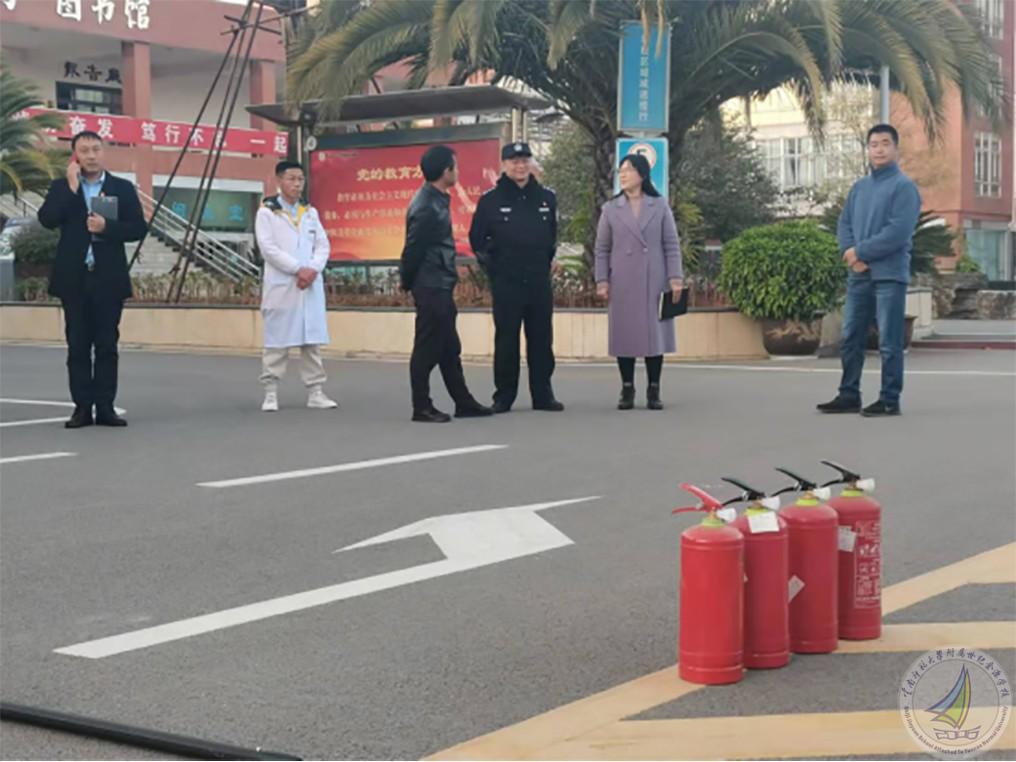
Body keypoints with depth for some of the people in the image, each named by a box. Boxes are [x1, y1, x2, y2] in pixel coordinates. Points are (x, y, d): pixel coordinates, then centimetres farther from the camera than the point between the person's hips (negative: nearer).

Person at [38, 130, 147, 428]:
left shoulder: (122, 188, 6)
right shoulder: (61, 188, 7)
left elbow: (138, 228, 0)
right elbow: (47, 220, -9)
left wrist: (107, 227, -15)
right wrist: (71, 188, -11)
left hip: (108, 278, 0)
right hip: (74, 279, 0)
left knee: (107, 345, 2)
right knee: (78, 345, 2)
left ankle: (105, 407, 6)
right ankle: (82, 407, 6)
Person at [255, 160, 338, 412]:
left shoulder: (310, 212, 15)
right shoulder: (267, 212, -1)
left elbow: (323, 245, 9)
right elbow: (268, 248, -10)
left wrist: (312, 270, -9)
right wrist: (298, 270, -14)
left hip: (311, 285, 5)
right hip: (281, 285, -4)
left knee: (312, 339, 5)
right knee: (276, 340, 0)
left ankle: (315, 392, 10)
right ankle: (271, 393, 5)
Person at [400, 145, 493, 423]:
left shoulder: (437, 200, 12)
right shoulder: (427, 208, -19)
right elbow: (413, 249, -17)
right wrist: (407, 282, -5)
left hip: (441, 287, 10)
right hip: (431, 287, -10)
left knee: (450, 348, 13)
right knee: (428, 349, -2)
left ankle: (464, 403, 20)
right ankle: (422, 408, 5)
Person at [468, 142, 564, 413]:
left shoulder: (546, 198, 8)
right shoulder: (491, 200, -1)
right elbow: (477, 238, 4)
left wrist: (545, 263, 12)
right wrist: (492, 267, 2)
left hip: (539, 282, 3)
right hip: (506, 283, -3)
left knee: (541, 339, 6)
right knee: (506, 340, 0)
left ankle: (543, 395, 13)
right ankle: (503, 396, 6)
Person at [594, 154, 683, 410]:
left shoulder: (660, 207, 4)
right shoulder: (610, 209, 6)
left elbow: (672, 245, 3)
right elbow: (602, 249, 6)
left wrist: (675, 278, -6)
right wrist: (602, 281, -2)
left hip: (653, 282, -1)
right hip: (622, 284, 1)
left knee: (654, 333, 2)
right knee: (624, 335, 2)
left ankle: (653, 391, 9)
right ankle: (627, 390, 9)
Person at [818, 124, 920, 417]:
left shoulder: (904, 186, -7)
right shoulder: (859, 187, 15)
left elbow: (898, 232, -17)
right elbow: (844, 224, 11)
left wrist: (860, 252, -13)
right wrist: (851, 254, -8)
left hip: (889, 275, -7)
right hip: (859, 275, 7)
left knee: (889, 343, -3)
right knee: (850, 338, 10)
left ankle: (890, 400, 3)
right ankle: (849, 395, 19)